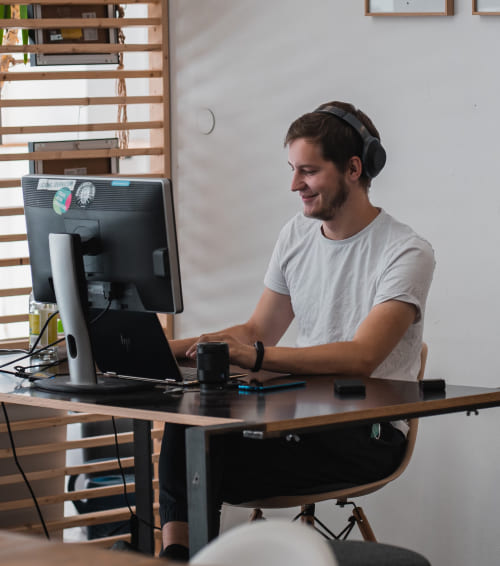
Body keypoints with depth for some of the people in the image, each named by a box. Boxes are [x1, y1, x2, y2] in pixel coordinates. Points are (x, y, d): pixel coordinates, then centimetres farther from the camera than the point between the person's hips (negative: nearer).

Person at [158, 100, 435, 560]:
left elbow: (360, 357, -23)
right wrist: (167, 349, 3)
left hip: (368, 435, -7)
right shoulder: (297, 234, 14)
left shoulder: (407, 253, -10)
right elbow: (258, 331, 19)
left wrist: (256, 356, -34)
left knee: (218, 466, -29)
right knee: (184, 428, -23)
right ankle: (174, 555, -23)